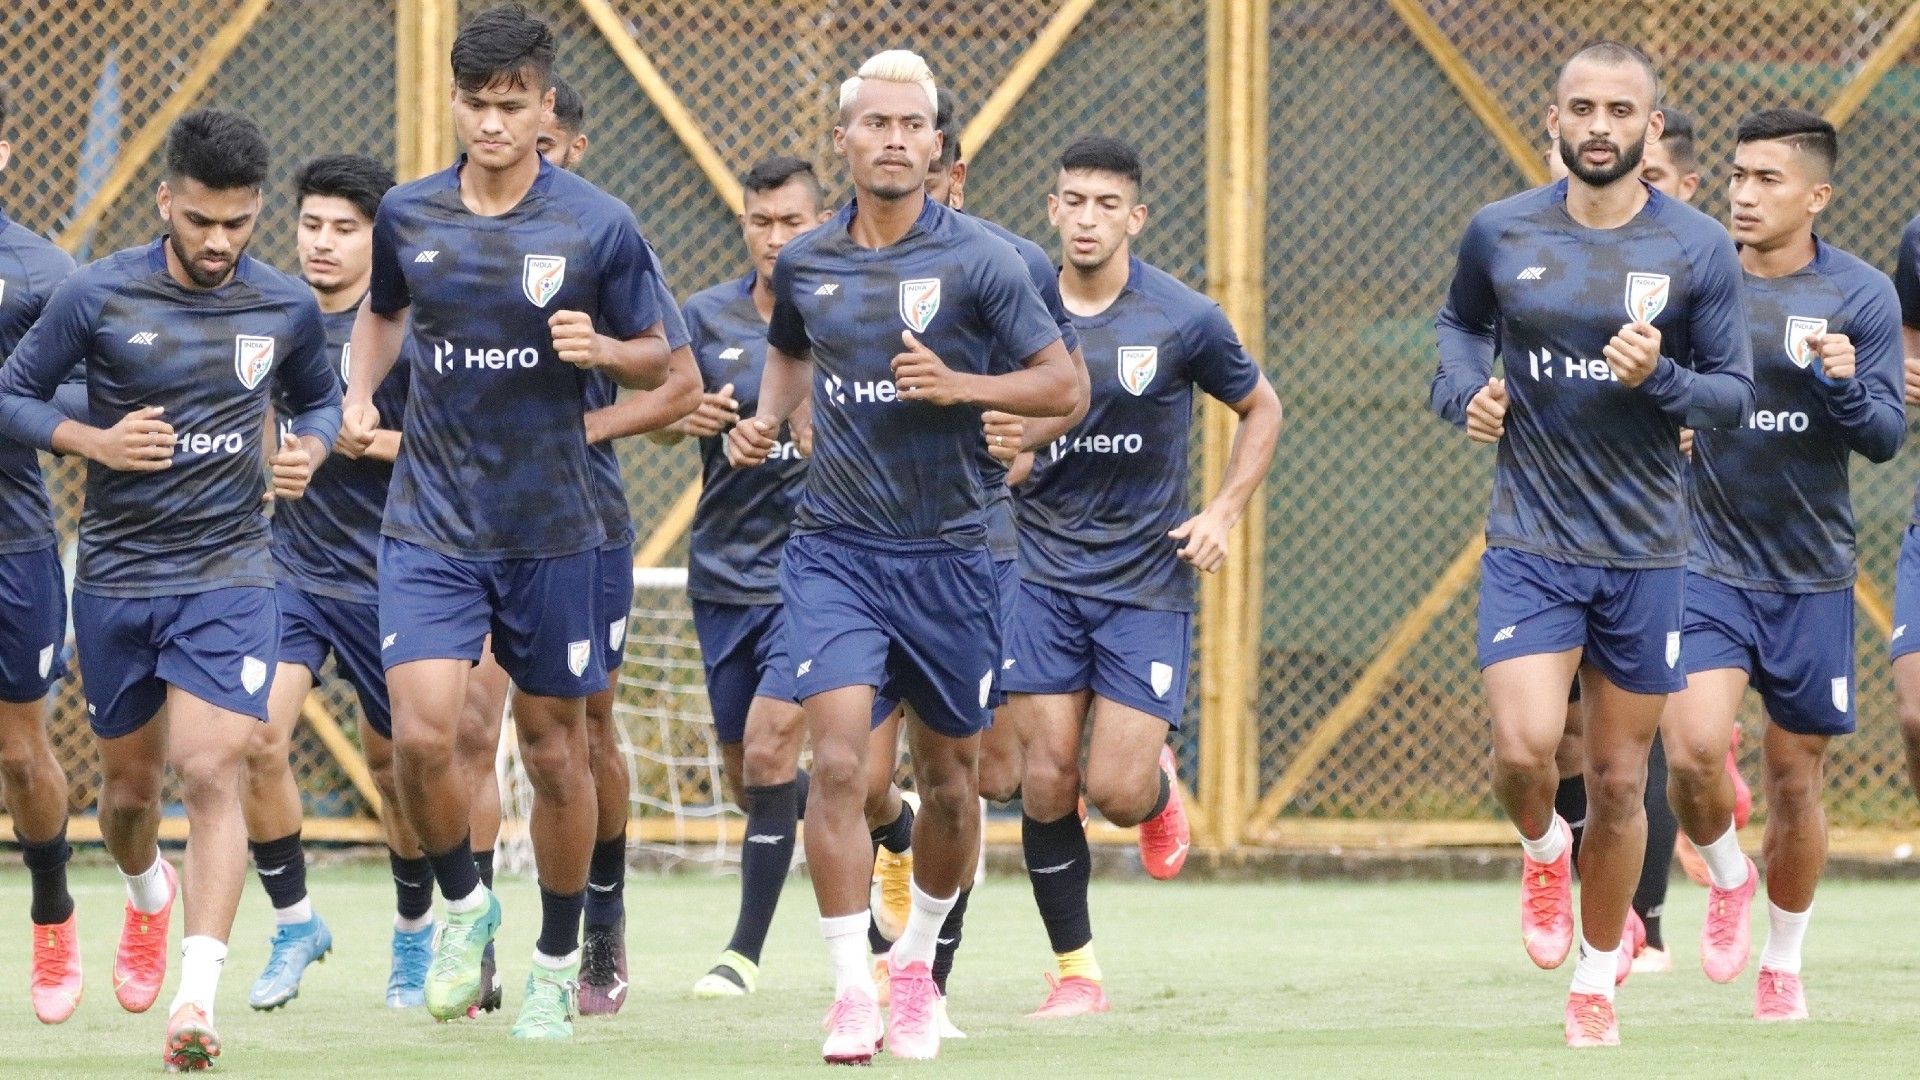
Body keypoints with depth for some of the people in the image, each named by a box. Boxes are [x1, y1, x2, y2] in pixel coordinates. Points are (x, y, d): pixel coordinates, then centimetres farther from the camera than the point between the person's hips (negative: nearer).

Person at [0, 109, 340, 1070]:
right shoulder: (97, 297, -8)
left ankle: (196, 997, -22)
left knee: (210, 770, -17)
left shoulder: (286, 308, -1)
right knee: (129, 785, 13)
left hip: (230, 576, -1)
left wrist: (309, 450, -5)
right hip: (116, 577, 1)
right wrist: (96, 442, -17)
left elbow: (319, 397, 18)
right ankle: (147, 895, 49)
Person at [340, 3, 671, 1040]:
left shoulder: (597, 225, -6)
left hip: (551, 526, -1)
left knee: (553, 749, 6)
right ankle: (462, 903, 13)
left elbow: (656, 358, 3)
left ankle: (558, 962, 23)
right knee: (421, 734, -15)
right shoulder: (406, 214, 1)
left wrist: (599, 348, -18)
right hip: (429, 519, 1)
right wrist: (358, 395, 6)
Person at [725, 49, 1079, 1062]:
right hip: (834, 549, 1)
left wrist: (958, 383, -21)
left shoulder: (975, 259, -6)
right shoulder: (804, 263, 4)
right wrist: (765, 420, 7)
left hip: (946, 552, -1)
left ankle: (918, 963, 34)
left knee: (948, 781, 11)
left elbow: (1061, 384, -6)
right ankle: (852, 992, -15)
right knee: (838, 761, -16)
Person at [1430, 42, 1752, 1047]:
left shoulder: (1698, 249, -4)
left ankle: (1597, 981, 25)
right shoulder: (1500, 234, -1)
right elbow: (1459, 321, 19)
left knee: (1618, 781, 7)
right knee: (1523, 749, -18)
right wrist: (1465, 390, -1)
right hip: (1529, 545, 0)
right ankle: (1542, 851, 18)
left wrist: (1661, 378, -20)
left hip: (1645, 550, 0)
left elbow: (1734, 394, 0)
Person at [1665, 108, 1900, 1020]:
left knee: (1795, 780, 7)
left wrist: (1845, 384, -26)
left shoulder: (1861, 296, -4)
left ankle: (1783, 968, 26)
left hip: (1811, 575, 0)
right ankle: (1727, 881, 12)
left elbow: (1885, 438, -8)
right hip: (1707, 561, 0)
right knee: (1692, 748, -19)